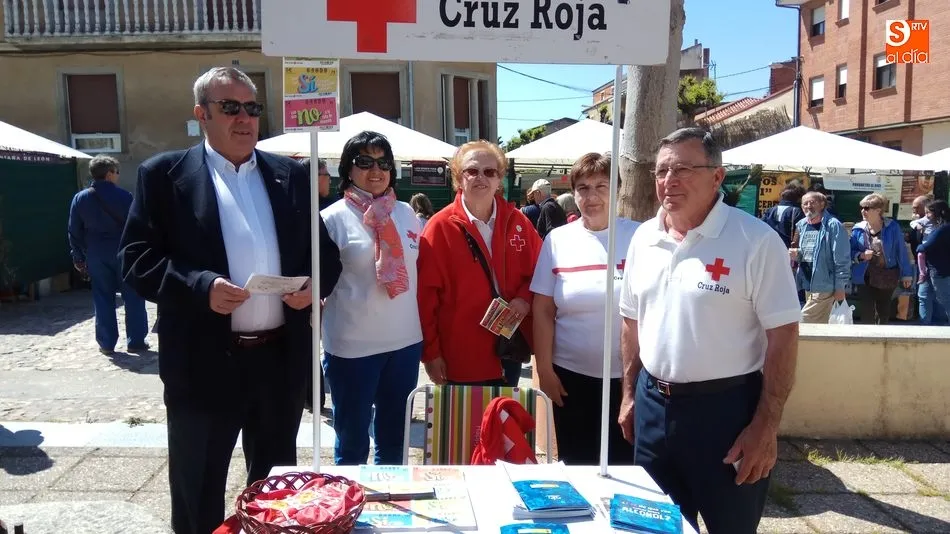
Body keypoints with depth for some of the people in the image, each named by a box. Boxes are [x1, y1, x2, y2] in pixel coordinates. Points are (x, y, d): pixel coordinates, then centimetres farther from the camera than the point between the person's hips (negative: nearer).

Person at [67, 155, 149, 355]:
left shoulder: (80, 198, 3)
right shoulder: (123, 196, -8)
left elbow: (74, 231, 5)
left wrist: (78, 257, 12)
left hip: (96, 256, 3)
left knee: (103, 299, 9)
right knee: (133, 298, 5)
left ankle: (106, 343, 11)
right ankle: (135, 341, 7)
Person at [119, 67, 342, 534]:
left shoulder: (290, 175, 9)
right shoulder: (164, 174, -1)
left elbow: (325, 251, 13)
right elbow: (136, 258, -6)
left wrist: (315, 283, -8)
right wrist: (199, 286, -22)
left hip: (282, 358, 4)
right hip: (204, 364, -3)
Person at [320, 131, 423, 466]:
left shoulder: (406, 213, 7)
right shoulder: (334, 218, -6)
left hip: (405, 343, 4)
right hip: (352, 347, -4)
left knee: (394, 439, 18)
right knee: (352, 443, 9)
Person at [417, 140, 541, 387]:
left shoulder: (517, 222, 2)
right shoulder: (440, 227, -9)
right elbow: (426, 295, -9)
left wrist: (525, 299, -9)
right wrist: (430, 352, -9)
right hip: (461, 355, -4)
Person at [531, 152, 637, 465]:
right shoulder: (558, 240, 1)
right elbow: (543, 310, 2)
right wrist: (544, 368, -1)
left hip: (627, 375, -1)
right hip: (571, 375, 1)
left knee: (623, 463, 12)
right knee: (576, 464, 13)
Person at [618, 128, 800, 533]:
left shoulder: (756, 240, -13)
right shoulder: (644, 238, 4)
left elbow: (783, 336, -13)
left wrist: (766, 426, -15)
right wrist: (630, 394, 12)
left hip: (727, 406, -5)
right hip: (652, 403, 5)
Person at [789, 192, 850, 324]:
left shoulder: (833, 225, -11)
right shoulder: (801, 225, 11)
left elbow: (842, 259, -14)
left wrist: (840, 286, -16)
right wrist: (796, 255, 0)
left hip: (824, 286, -7)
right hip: (808, 285, 7)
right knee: (820, 325, 17)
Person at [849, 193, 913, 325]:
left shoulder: (892, 227, -6)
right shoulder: (858, 229, -3)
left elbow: (901, 251, -2)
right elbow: (850, 252, 4)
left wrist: (906, 274, -1)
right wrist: (861, 256, -18)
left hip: (887, 277, 0)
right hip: (865, 278, 0)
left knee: (884, 312, 16)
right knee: (867, 313, -3)